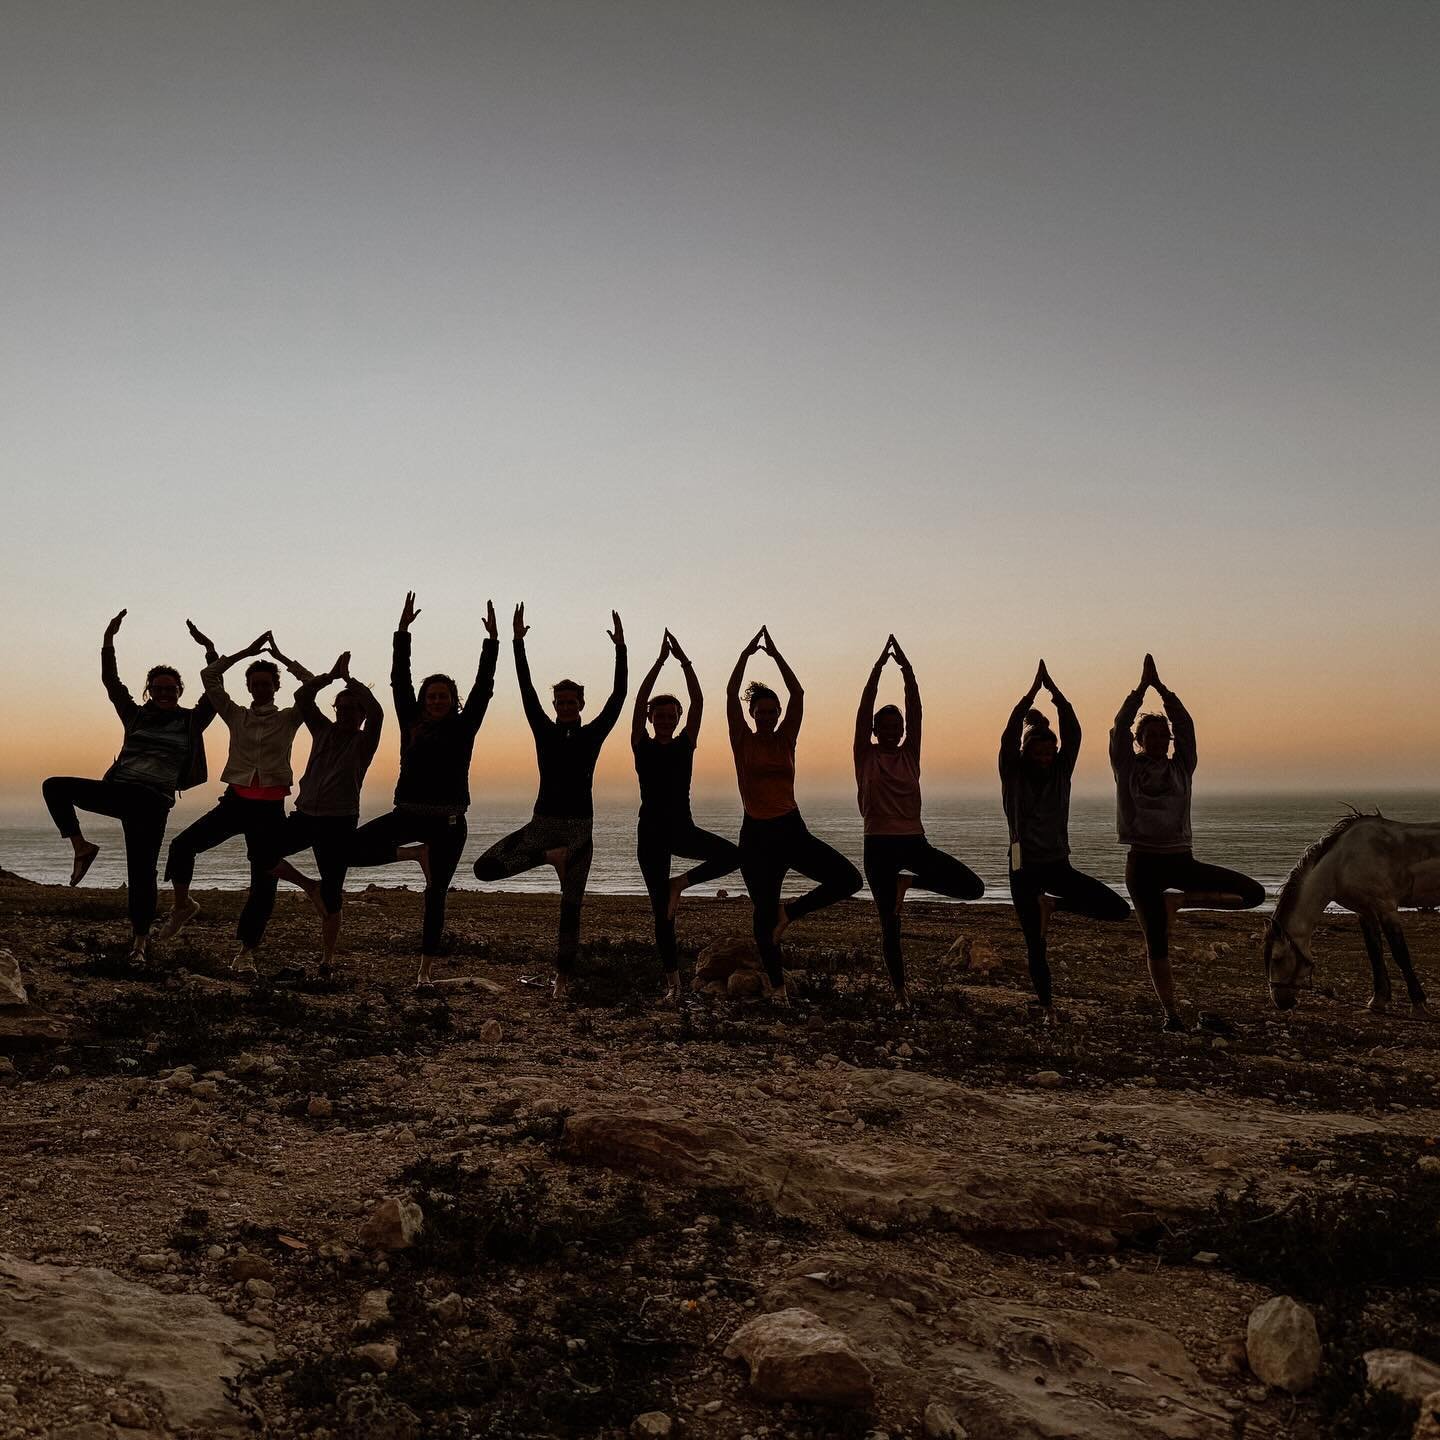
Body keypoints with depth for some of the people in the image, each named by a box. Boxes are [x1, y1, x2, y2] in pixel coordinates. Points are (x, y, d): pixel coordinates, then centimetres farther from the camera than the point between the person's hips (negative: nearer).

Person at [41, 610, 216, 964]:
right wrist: (108, 640, 0)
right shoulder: (136, 715, 14)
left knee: (141, 872, -6)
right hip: (117, 788, 3)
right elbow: (111, 681, 10)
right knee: (54, 787, -16)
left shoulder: (191, 721, 8)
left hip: (153, 802, -3)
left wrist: (211, 653, -9)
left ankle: (140, 942, 4)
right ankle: (81, 848, -9)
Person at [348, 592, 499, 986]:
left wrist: (492, 641, -8)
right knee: (353, 849, -10)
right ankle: (419, 854, 10)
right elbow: (399, 681, 4)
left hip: (448, 821, -2)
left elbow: (483, 687, -3)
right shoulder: (412, 724, 7)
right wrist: (403, 631, -1)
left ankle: (426, 969, 9)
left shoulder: (463, 727, 3)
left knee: (435, 895, 1)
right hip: (408, 813, 3)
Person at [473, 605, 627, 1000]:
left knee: (570, 907, 1)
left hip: (579, 827, -2)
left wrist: (621, 649, -11)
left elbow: (618, 695, -4)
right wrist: (518, 642, -8)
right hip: (542, 823, 2)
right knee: (484, 868, -13)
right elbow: (526, 690, -1)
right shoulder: (544, 731, 5)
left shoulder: (593, 733, 3)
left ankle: (562, 978, 8)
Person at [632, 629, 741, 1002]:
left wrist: (684, 661, -10)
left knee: (734, 855, -21)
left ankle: (680, 882, -1)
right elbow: (639, 701, -12)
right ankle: (673, 982, 10)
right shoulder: (642, 746, 0)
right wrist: (660, 661, -16)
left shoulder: (685, 744, 6)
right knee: (662, 912, -1)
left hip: (684, 830, 3)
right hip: (652, 833, -3)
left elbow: (698, 701, -3)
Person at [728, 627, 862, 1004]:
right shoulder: (743, 742, -1)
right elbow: (731, 694, -11)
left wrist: (775, 654, -3)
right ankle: (776, 986, 20)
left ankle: (790, 912, 8)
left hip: (792, 830, 3)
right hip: (756, 835, -3)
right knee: (764, 912, 3)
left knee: (848, 879, -12)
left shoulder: (786, 739, 6)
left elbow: (797, 694, -2)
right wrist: (747, 653, -7)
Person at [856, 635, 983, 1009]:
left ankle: (908, 882, 10)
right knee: (890, 923, 1)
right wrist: (878, 666, -13)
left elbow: (915, 712, -1)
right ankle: (900, 992, 15)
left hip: (915, 843, 3)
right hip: (879, 847, -3)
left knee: (973, 887, -9)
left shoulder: (910, 754, 9)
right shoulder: (866, 756, 2)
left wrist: (906, 669, -10)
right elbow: (864, 711, -8)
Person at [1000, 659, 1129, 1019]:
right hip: (1025, 868, -3)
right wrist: (1033, 690, -25)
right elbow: (1009, 736, -21)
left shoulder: (1061, 772, 3)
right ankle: (1046, 1006, 18)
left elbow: (1073, 733, -10)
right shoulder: (1013, 774, -5)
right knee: (1035, 944, 2)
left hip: (1059, 865, 3)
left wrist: (1054, 690, -20)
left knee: (1118, 909, -10)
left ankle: (1054, 904, 12)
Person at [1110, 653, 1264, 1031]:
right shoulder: (1127, 768, 2)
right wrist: (1143, 686, -10)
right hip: (1144, 862, -3)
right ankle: (1171, 1013, 14)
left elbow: (1186, 726, -2)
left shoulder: (1181, 766, 9)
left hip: (1181, 859, 3)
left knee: (1254, 893, -7)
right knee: (1156, 944, -1)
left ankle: (1178, 901, 5)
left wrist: (1160, 687, -8)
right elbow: (1120, 726, -10)